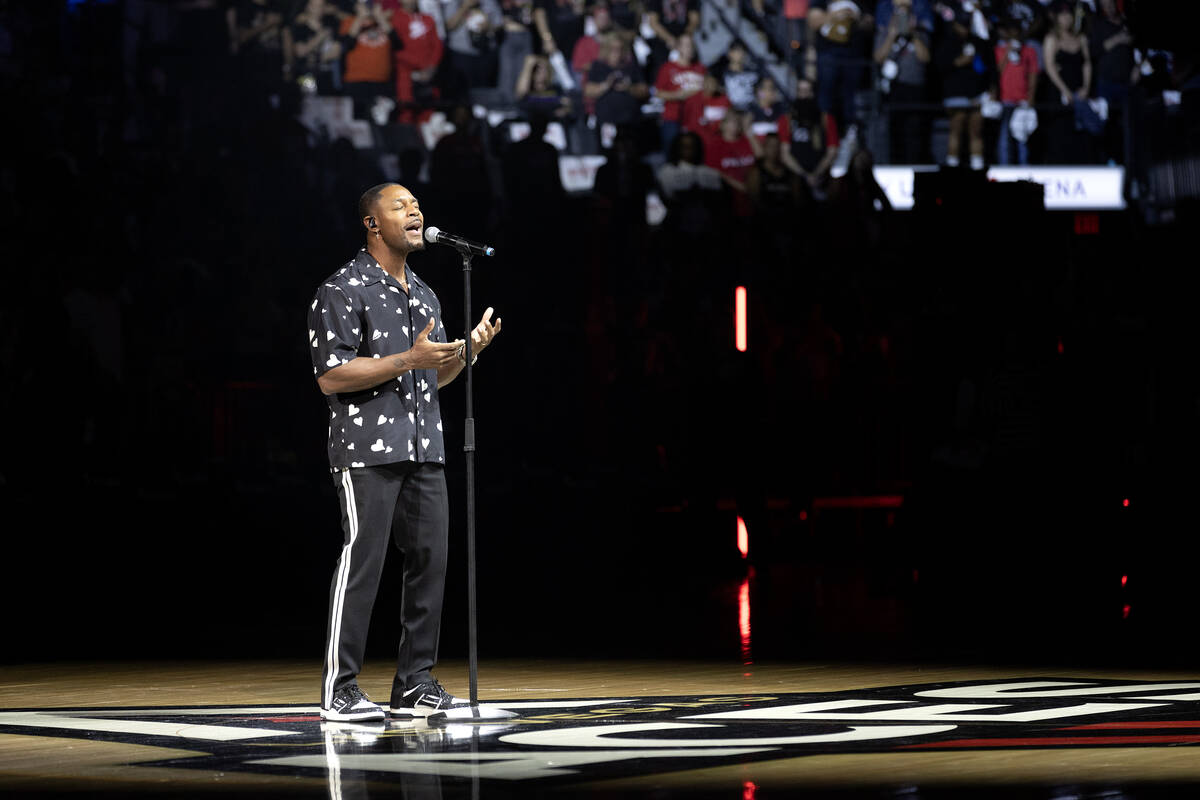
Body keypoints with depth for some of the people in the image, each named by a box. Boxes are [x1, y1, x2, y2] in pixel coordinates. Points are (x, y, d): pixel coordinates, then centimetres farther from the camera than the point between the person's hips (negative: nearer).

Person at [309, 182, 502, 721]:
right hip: (367, 450, -8)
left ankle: (415, 686, 11)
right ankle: (339, 690, -4)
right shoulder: (342, 291, -5)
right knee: (362, 561, -8)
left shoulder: (424, 296, 20)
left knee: (430, 560, 4)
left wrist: (468, 350, 7)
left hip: (424, 451, 8)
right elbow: (331, 376, -14)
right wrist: (408, 359, -17)